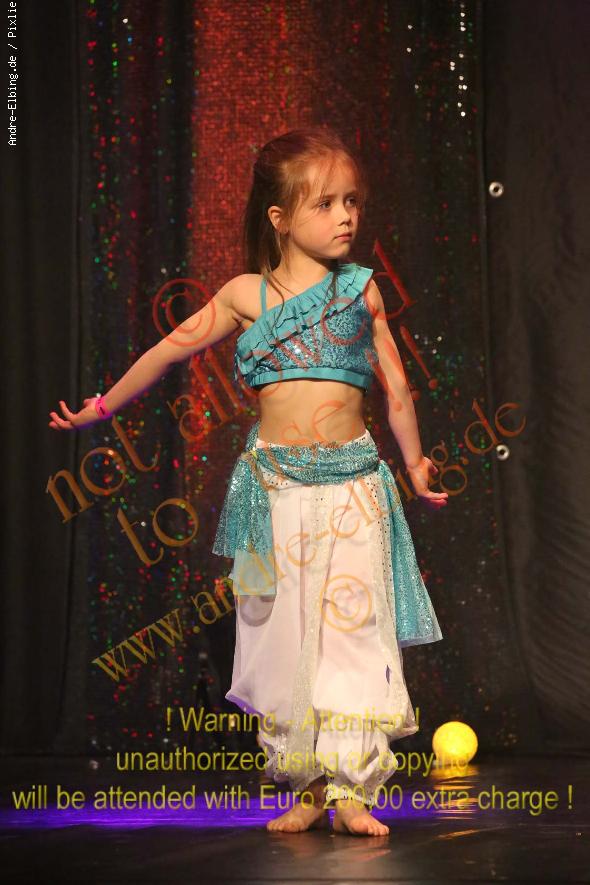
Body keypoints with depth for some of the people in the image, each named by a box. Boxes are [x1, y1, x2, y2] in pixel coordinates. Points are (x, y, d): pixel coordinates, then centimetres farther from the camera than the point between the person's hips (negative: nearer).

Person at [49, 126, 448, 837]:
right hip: (273, 484, 0)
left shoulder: (360, 290, 7)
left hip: (352, 481, 0)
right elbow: (171, 350, 15)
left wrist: (415, 463, 23)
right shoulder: (244, 296, 5)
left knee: (353, 627, -8)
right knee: (282, 635, 1)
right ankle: (308, 789, 11)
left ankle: (352, 789, -3)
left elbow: (395, 386, 16)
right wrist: (105, 406, 22)